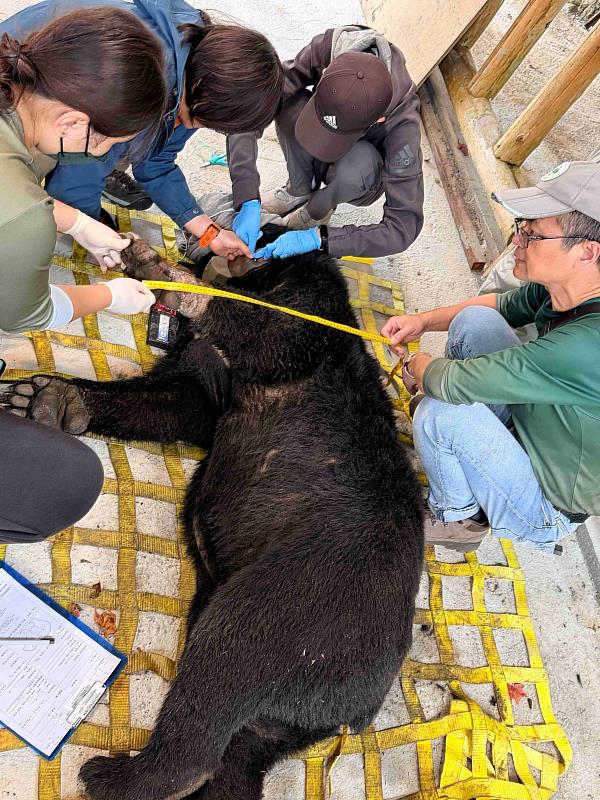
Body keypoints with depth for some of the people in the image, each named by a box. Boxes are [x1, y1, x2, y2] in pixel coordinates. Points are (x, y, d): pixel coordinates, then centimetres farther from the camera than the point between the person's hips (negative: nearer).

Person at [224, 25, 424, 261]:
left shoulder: (403, 125, -37)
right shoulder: (326, 49, -32)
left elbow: (404, 226, -36)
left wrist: (318, 238, -42)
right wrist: (248, 201, -41)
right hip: (310, 162, 2)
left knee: (358, 161, -37)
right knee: (289, 103, -29)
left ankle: (318, 210, -5)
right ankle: (299, 190, -4)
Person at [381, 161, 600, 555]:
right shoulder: (562, 290, -13)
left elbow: (451, 383, -33)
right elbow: (502, 305, 10)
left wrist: (419, 366, -9)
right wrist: (424, 321, -3)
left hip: (547, 516, -7)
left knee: (440, 412, -29)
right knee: (475, 319, -5)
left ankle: (458, 521, 3)